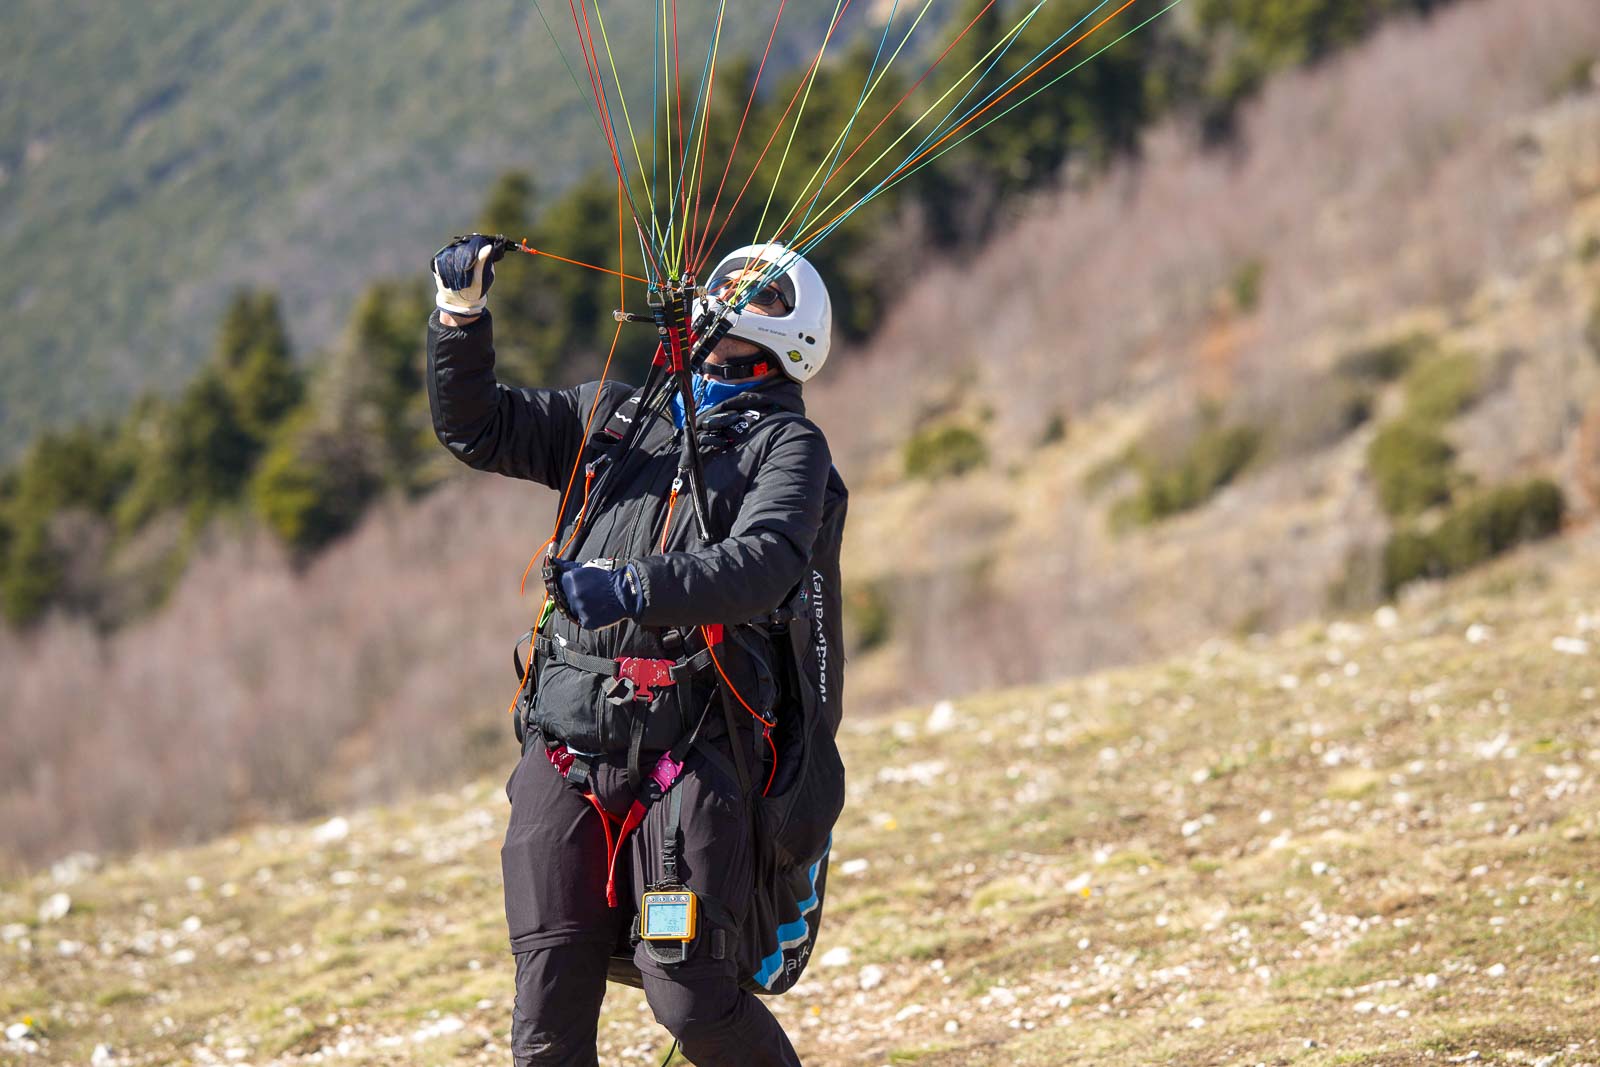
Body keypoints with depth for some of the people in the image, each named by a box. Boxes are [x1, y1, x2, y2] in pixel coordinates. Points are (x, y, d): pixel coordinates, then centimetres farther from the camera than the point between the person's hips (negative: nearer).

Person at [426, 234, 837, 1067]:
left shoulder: (786, 443, 8)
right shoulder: (613, 415, 24)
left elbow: (766, 561, -11)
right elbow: (474, 427, 24)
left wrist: (640, 587, -27)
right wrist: (461, 313, 7)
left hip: (684, 752, -4)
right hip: (564, 749, 4)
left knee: (689, 997, -13)